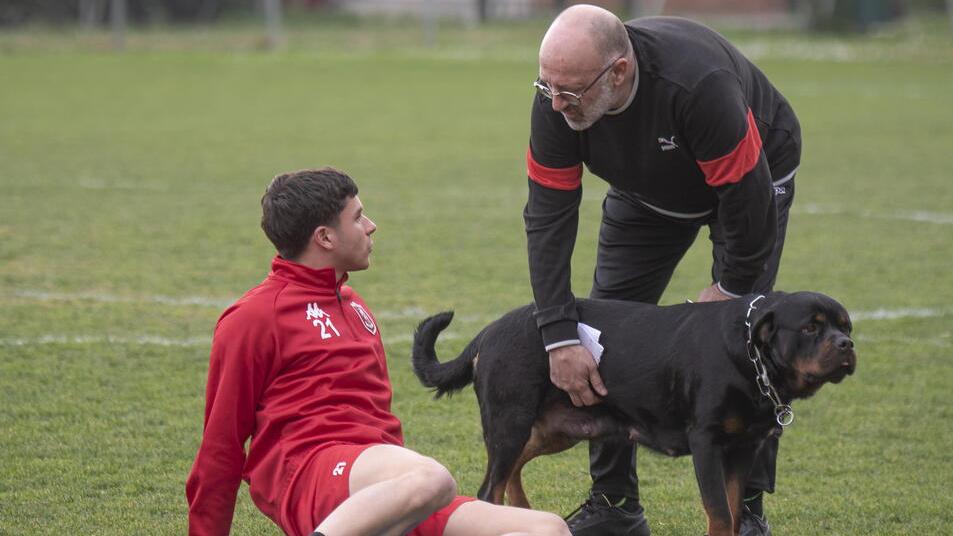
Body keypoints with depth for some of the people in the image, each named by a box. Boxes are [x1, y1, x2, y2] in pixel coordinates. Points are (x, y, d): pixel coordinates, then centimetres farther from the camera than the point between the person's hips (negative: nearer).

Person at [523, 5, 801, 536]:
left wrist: (731, 287, -21)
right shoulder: (559, 92, -30)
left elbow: (746, 194, -34)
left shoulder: (698, 83, -46)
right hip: (648, 189, 5)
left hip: (753, 172, -5)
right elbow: (548, 214, -27)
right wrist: (559, 335, -32)